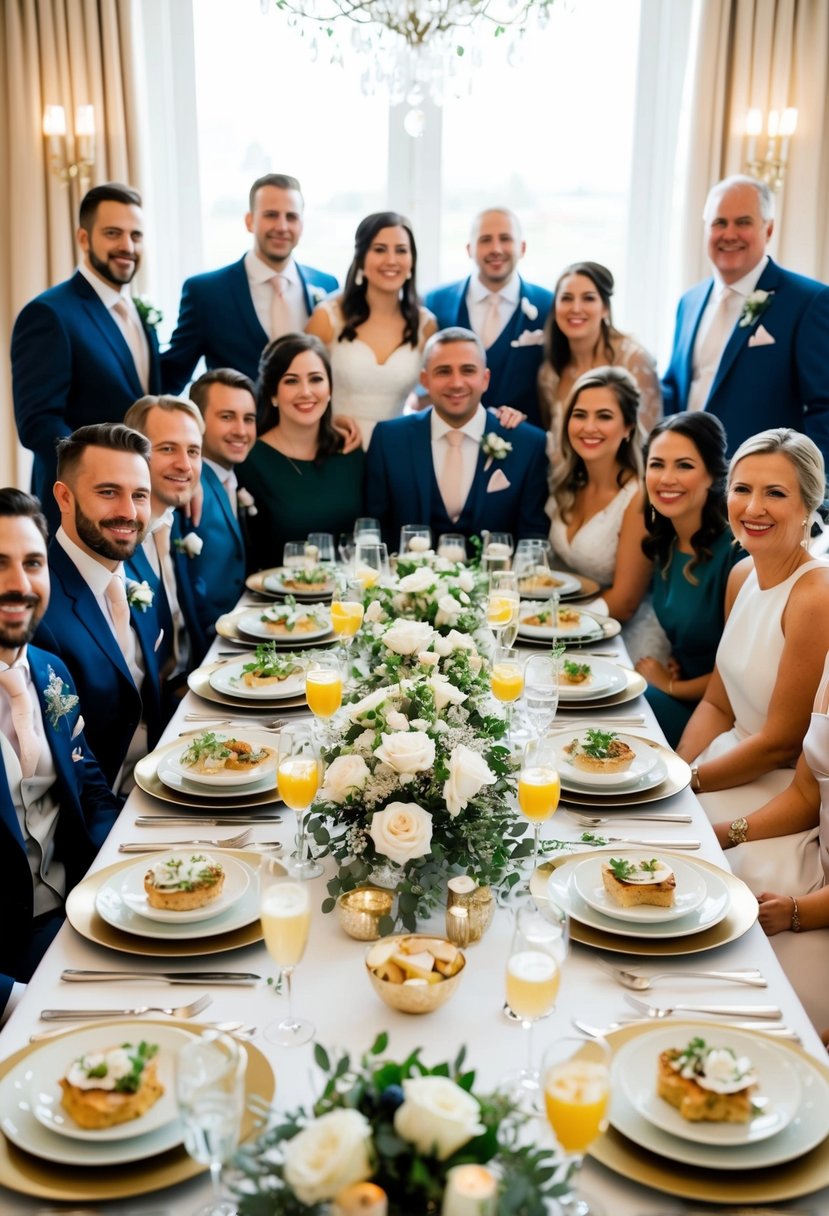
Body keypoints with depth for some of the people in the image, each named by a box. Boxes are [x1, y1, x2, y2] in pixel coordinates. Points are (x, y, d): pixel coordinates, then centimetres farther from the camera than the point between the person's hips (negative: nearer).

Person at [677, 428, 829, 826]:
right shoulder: (741, 575, 4)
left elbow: (781, 743, -18)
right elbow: (717, 704, 8)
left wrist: (687, 781, -12)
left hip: (784, 790, -7)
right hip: (738, 761, 7)